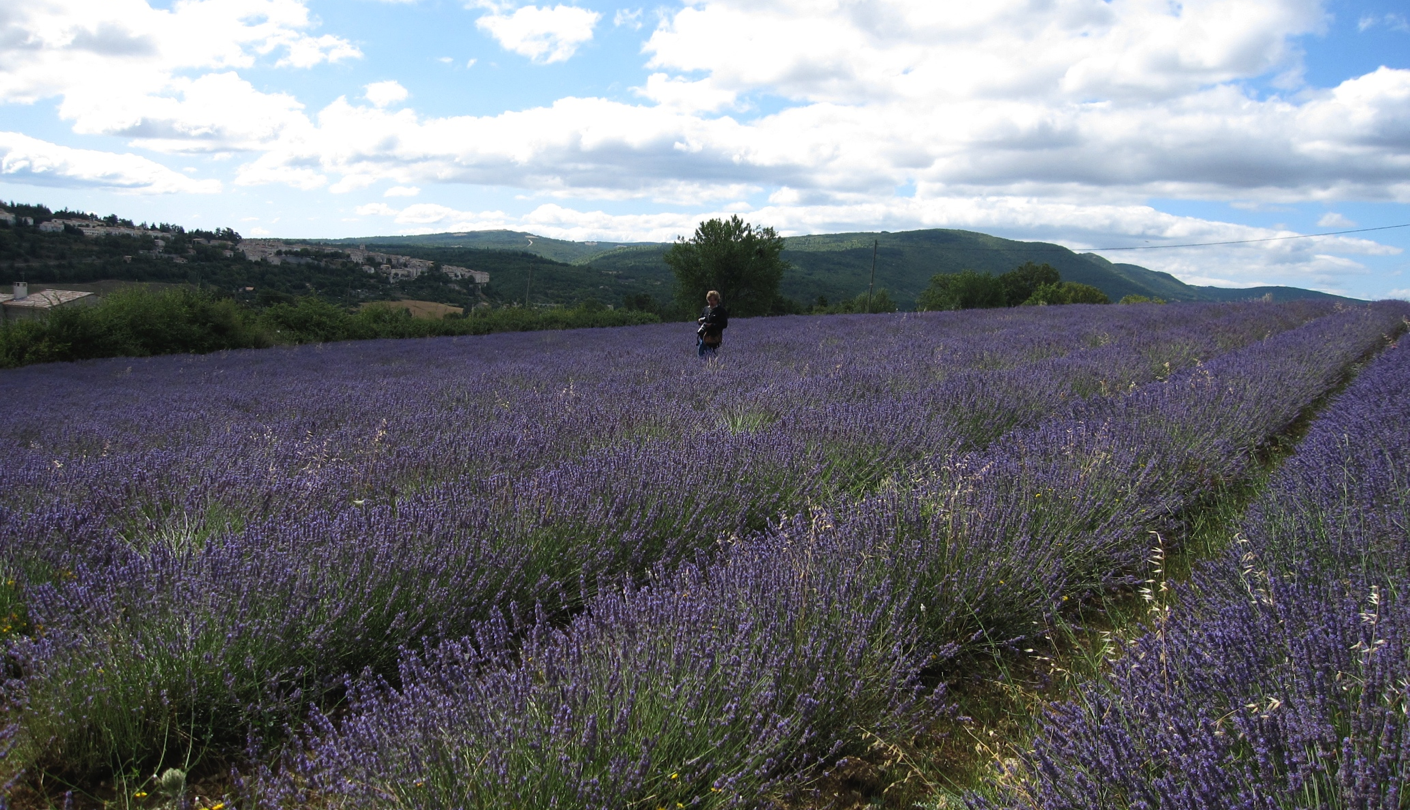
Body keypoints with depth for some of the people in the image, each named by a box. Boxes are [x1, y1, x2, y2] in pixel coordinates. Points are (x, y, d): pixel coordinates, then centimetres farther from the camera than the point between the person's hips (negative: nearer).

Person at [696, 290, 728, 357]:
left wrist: (712, 325, -19)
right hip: (703, 334, 6)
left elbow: (724, 324, -11)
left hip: (714, 337, -6)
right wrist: (699, 320, -3)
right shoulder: (706, 309, 13)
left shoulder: (721, 310, -4)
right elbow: (698, 319, 22)